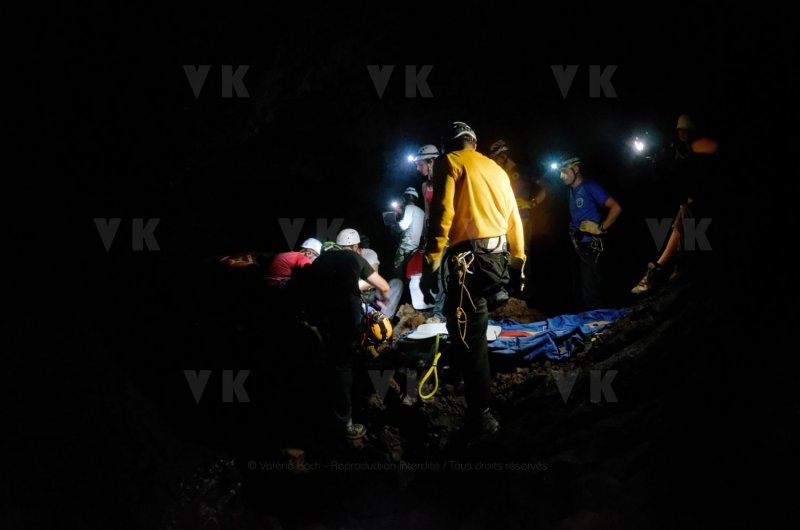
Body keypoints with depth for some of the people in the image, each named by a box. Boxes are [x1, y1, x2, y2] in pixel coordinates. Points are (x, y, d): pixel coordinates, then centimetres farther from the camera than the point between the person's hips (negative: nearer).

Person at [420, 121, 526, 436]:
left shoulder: (449, 162, 2)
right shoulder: (496, 169, 21)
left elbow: (442, 213, -11)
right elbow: (514, 218, 22)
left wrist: (430, 264, -12)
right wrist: (517, 262, 31)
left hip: (472, 259, -7)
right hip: (499, 258, 7)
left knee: (467, 339, -5)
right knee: (474, 335, 20)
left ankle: (481, 419, -5)